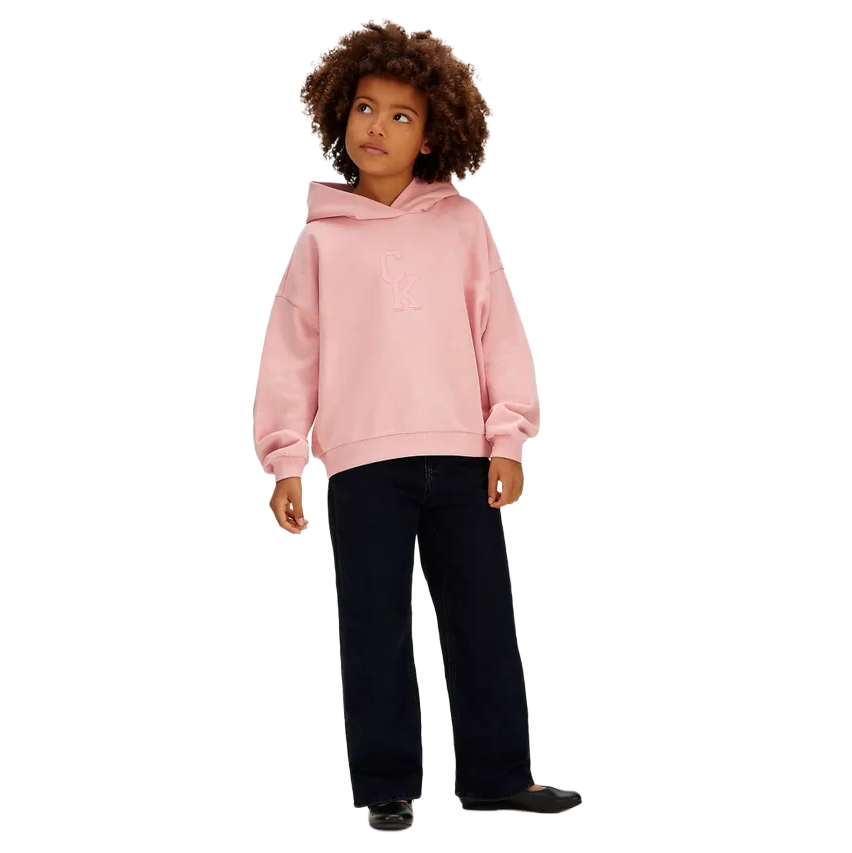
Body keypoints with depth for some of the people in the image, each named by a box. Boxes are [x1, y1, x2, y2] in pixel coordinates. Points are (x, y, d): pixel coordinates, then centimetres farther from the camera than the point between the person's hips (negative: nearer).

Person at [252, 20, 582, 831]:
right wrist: (285, 463, 0)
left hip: (462, 460, 1)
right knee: (376, 632, 6)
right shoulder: (323, 238, 3)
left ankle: (497, 774, 23)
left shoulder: (461, 223, 4)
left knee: (484, 622, 9)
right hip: (362, 466, -1)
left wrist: (507, 438, -1)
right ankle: (386, 784, 18)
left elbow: (499, 332, 4)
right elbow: (291, 351, 3)